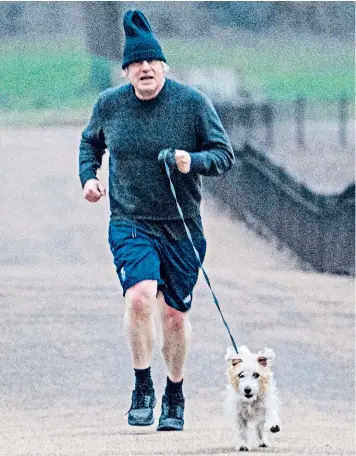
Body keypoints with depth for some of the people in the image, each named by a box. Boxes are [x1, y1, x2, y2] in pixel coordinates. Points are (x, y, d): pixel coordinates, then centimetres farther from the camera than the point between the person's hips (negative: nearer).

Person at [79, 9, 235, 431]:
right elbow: (90, 142, 20)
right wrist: (88, 176, 2)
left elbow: (225, 154, -3)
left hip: (182, 227, 0)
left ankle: (175, 396, 28)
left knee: (175, 313, 6)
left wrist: (193, 162, -22)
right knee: (140, 295, -24)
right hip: (130, 223, 0)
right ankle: (143, 388, -7)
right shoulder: (109, 104, 0)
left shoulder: (192, 103, -6)